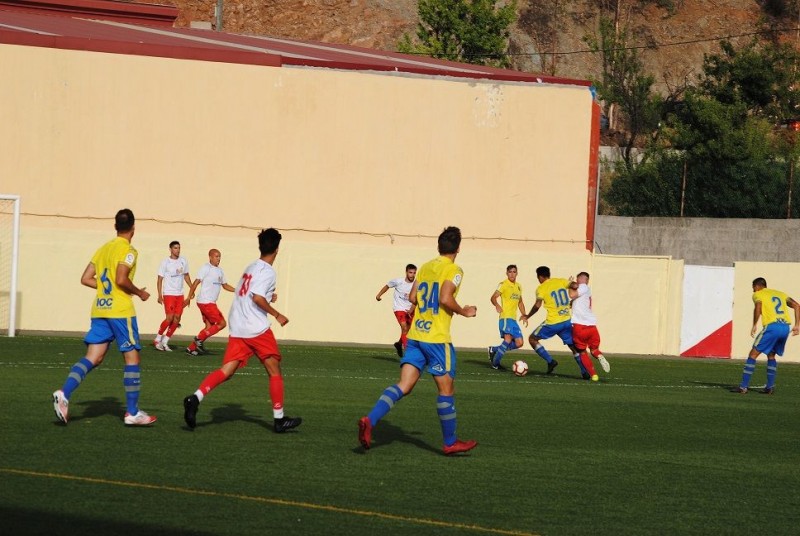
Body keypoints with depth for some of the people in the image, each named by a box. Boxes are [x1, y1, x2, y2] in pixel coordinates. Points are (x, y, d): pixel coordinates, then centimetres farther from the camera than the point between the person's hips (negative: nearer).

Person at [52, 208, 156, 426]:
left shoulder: (103, 248, 15)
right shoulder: (128, 250, -8)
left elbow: (86, 279, 13)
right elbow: (121, 279, -20)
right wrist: (139, 293, -5)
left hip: (99, 310, 7)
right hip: (120, 310, -7)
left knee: (93, 358, 4)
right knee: (132, 358, 3)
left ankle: (64, 394, -18)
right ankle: (132, 413, 5)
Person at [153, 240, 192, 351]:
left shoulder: (183, 261, 7)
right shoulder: (165, 262, -7)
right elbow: (160, 279, -5)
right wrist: (160, 295, -12)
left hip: (180, 294, 5)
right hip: (169, 293, -5)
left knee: (177, 319, 0)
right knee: (169, 318, -13)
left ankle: (165, 342, 10)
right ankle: (158, 340, 3)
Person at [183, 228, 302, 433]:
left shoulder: (251, 267, 17)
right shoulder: (267, 271, -9)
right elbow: (257, 297, -21)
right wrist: (276, 314, -12)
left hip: (237, 329, 7)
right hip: (257, 329, -7)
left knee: (227, 370, -2)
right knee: (274, 371, 7)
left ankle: (195, 398, -25)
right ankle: (279, 419, 11)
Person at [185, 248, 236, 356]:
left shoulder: (219, 270, 16)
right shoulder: (206, 268, -10)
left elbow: (225, 285, 27)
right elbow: (196, 283, -14)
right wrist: (189, 297, -20)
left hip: (211, 303, 9)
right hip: (205, 302, -9)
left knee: (209, 327, 8)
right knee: (222, 323, -10)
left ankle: (191, 348, 12)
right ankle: (200, 339, -4)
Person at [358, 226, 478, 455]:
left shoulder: (425, 267, 13)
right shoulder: (453, 270, -8)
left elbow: (412, 297, 14)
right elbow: (445, 299, -20)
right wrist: (463, 312, -4)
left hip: (415, 335, 6)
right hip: (437, 338, -6)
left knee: (403, 386, 1)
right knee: (446, 389, 6)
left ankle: (369, 421, -19)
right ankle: (450, 442, 14)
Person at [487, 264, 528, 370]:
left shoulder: (519, 286, 18)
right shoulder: (503, 285, -5)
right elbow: (493, 297, -16)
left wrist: (524, 316, 17)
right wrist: (497, 305, -36)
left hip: (514, 319, 8)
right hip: (506, 317, -8)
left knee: (519, 343, 3)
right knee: (508, 339, -22)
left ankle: (493, 350, 16)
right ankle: (495, 362, -10)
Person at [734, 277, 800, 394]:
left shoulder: (758, 294, 10)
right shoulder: (780, 294, 27)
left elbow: (758, 307, -13)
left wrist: (754, 325, -8)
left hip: (772, 326, -6)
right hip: (785, 327, 6)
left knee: (753, 354, 3)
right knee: (771, 355, 23)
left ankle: (744, 386, -1)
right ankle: (770, 387, 15)